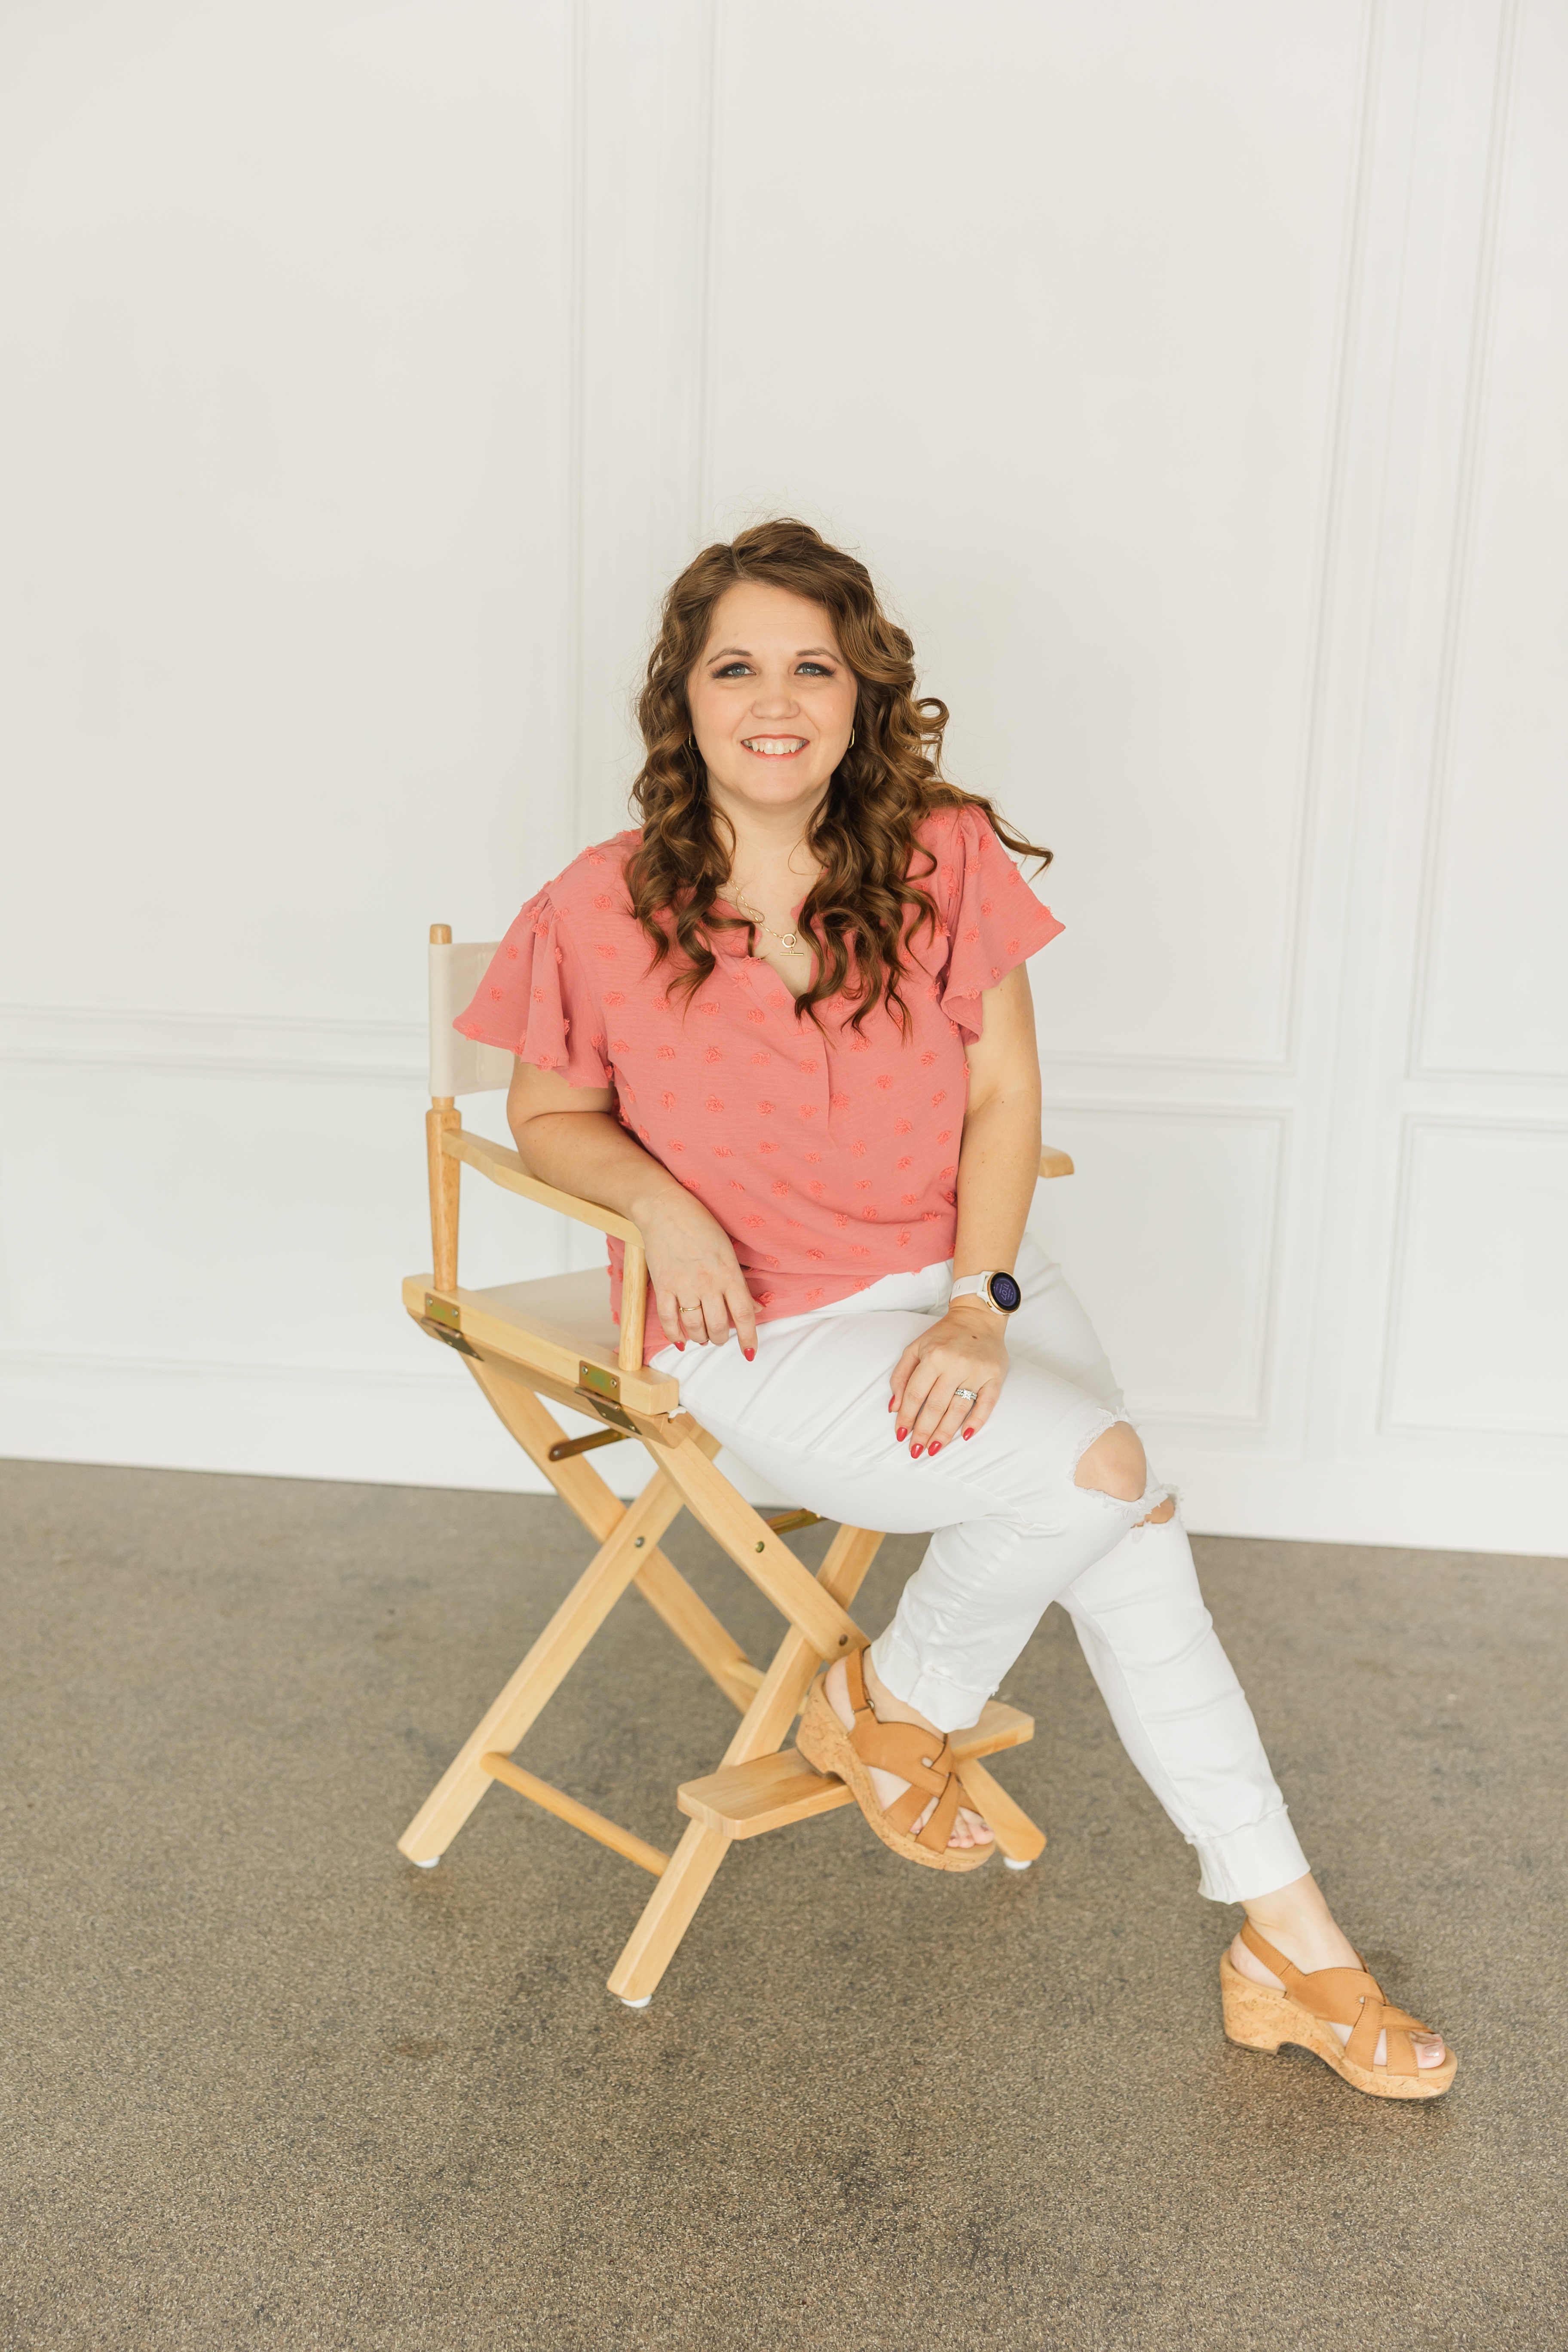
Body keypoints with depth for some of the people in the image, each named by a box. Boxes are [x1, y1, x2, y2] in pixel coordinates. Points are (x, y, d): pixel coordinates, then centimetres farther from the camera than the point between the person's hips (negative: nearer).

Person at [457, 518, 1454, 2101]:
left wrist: (981, 1304, -12)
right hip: (763, 1334, -3)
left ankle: (1278, 1937, 1)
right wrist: (659, 1199, -17)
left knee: (1123, 1536, -14)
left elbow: (1003, 1096, 0)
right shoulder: (601, 915, -9)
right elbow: (549, 1117, 4)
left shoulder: (947, 863, -4)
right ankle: (893, 1703, 6)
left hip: (960, 1278, 4)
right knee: (1101, 1474, -21)